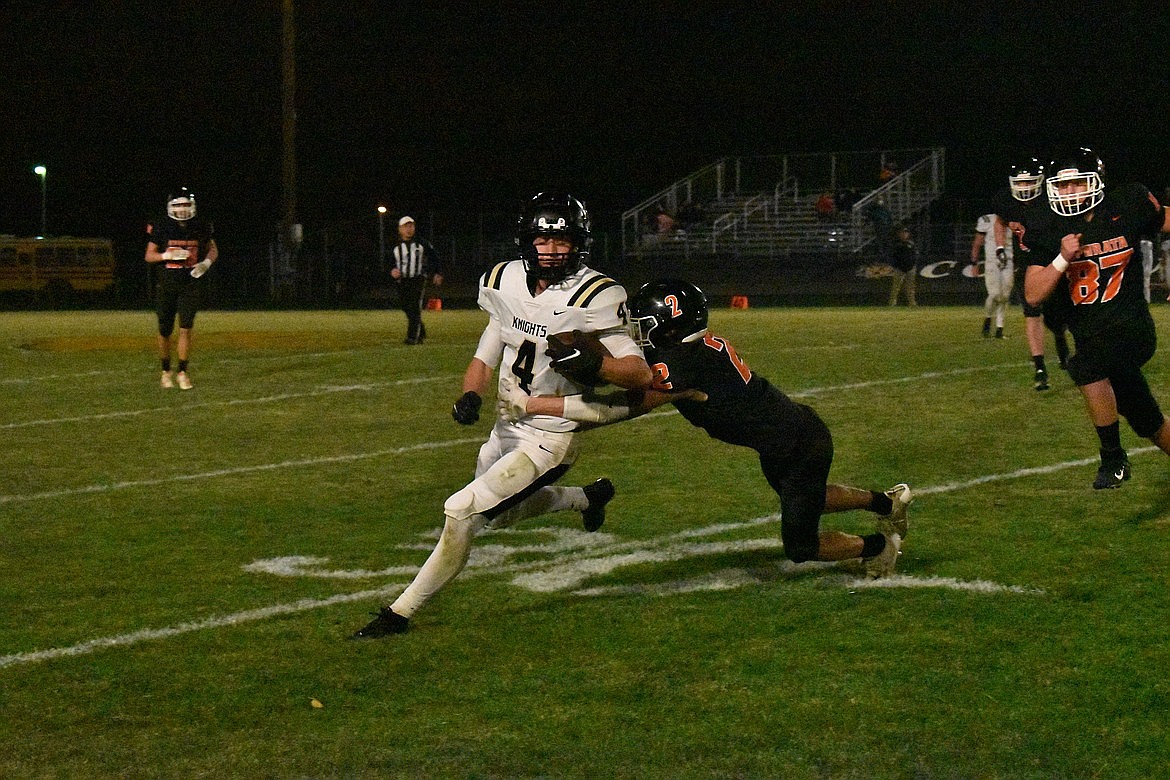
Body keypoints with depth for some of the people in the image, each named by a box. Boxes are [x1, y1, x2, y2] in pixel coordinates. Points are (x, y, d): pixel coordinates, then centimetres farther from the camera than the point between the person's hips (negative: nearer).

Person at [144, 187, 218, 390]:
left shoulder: (201, 227, 0)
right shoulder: (161, 227, -5)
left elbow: (213, 249, 13)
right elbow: (149, 255, -1)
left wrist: (206, 263, -8)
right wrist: (168, 255, -19)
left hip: (191, 285, 0)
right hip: (167, 285, 0)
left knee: (186, 329, -9)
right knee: (165, 331, 6)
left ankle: (183, 373, -3)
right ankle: (166, 371, 24)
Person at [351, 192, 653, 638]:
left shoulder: (591, 297, -21)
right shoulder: (507, 283, -2)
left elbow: (639, 372, -23)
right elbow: (485, 356, 7)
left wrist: (590, 363, -41)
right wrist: (470, 396, -13)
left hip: (550, 438, -8)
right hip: (506, 429, 8)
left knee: (463, 510, -17)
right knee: (499, 515, 29)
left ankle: (401, 613, -4)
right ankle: (588, 498, 51)